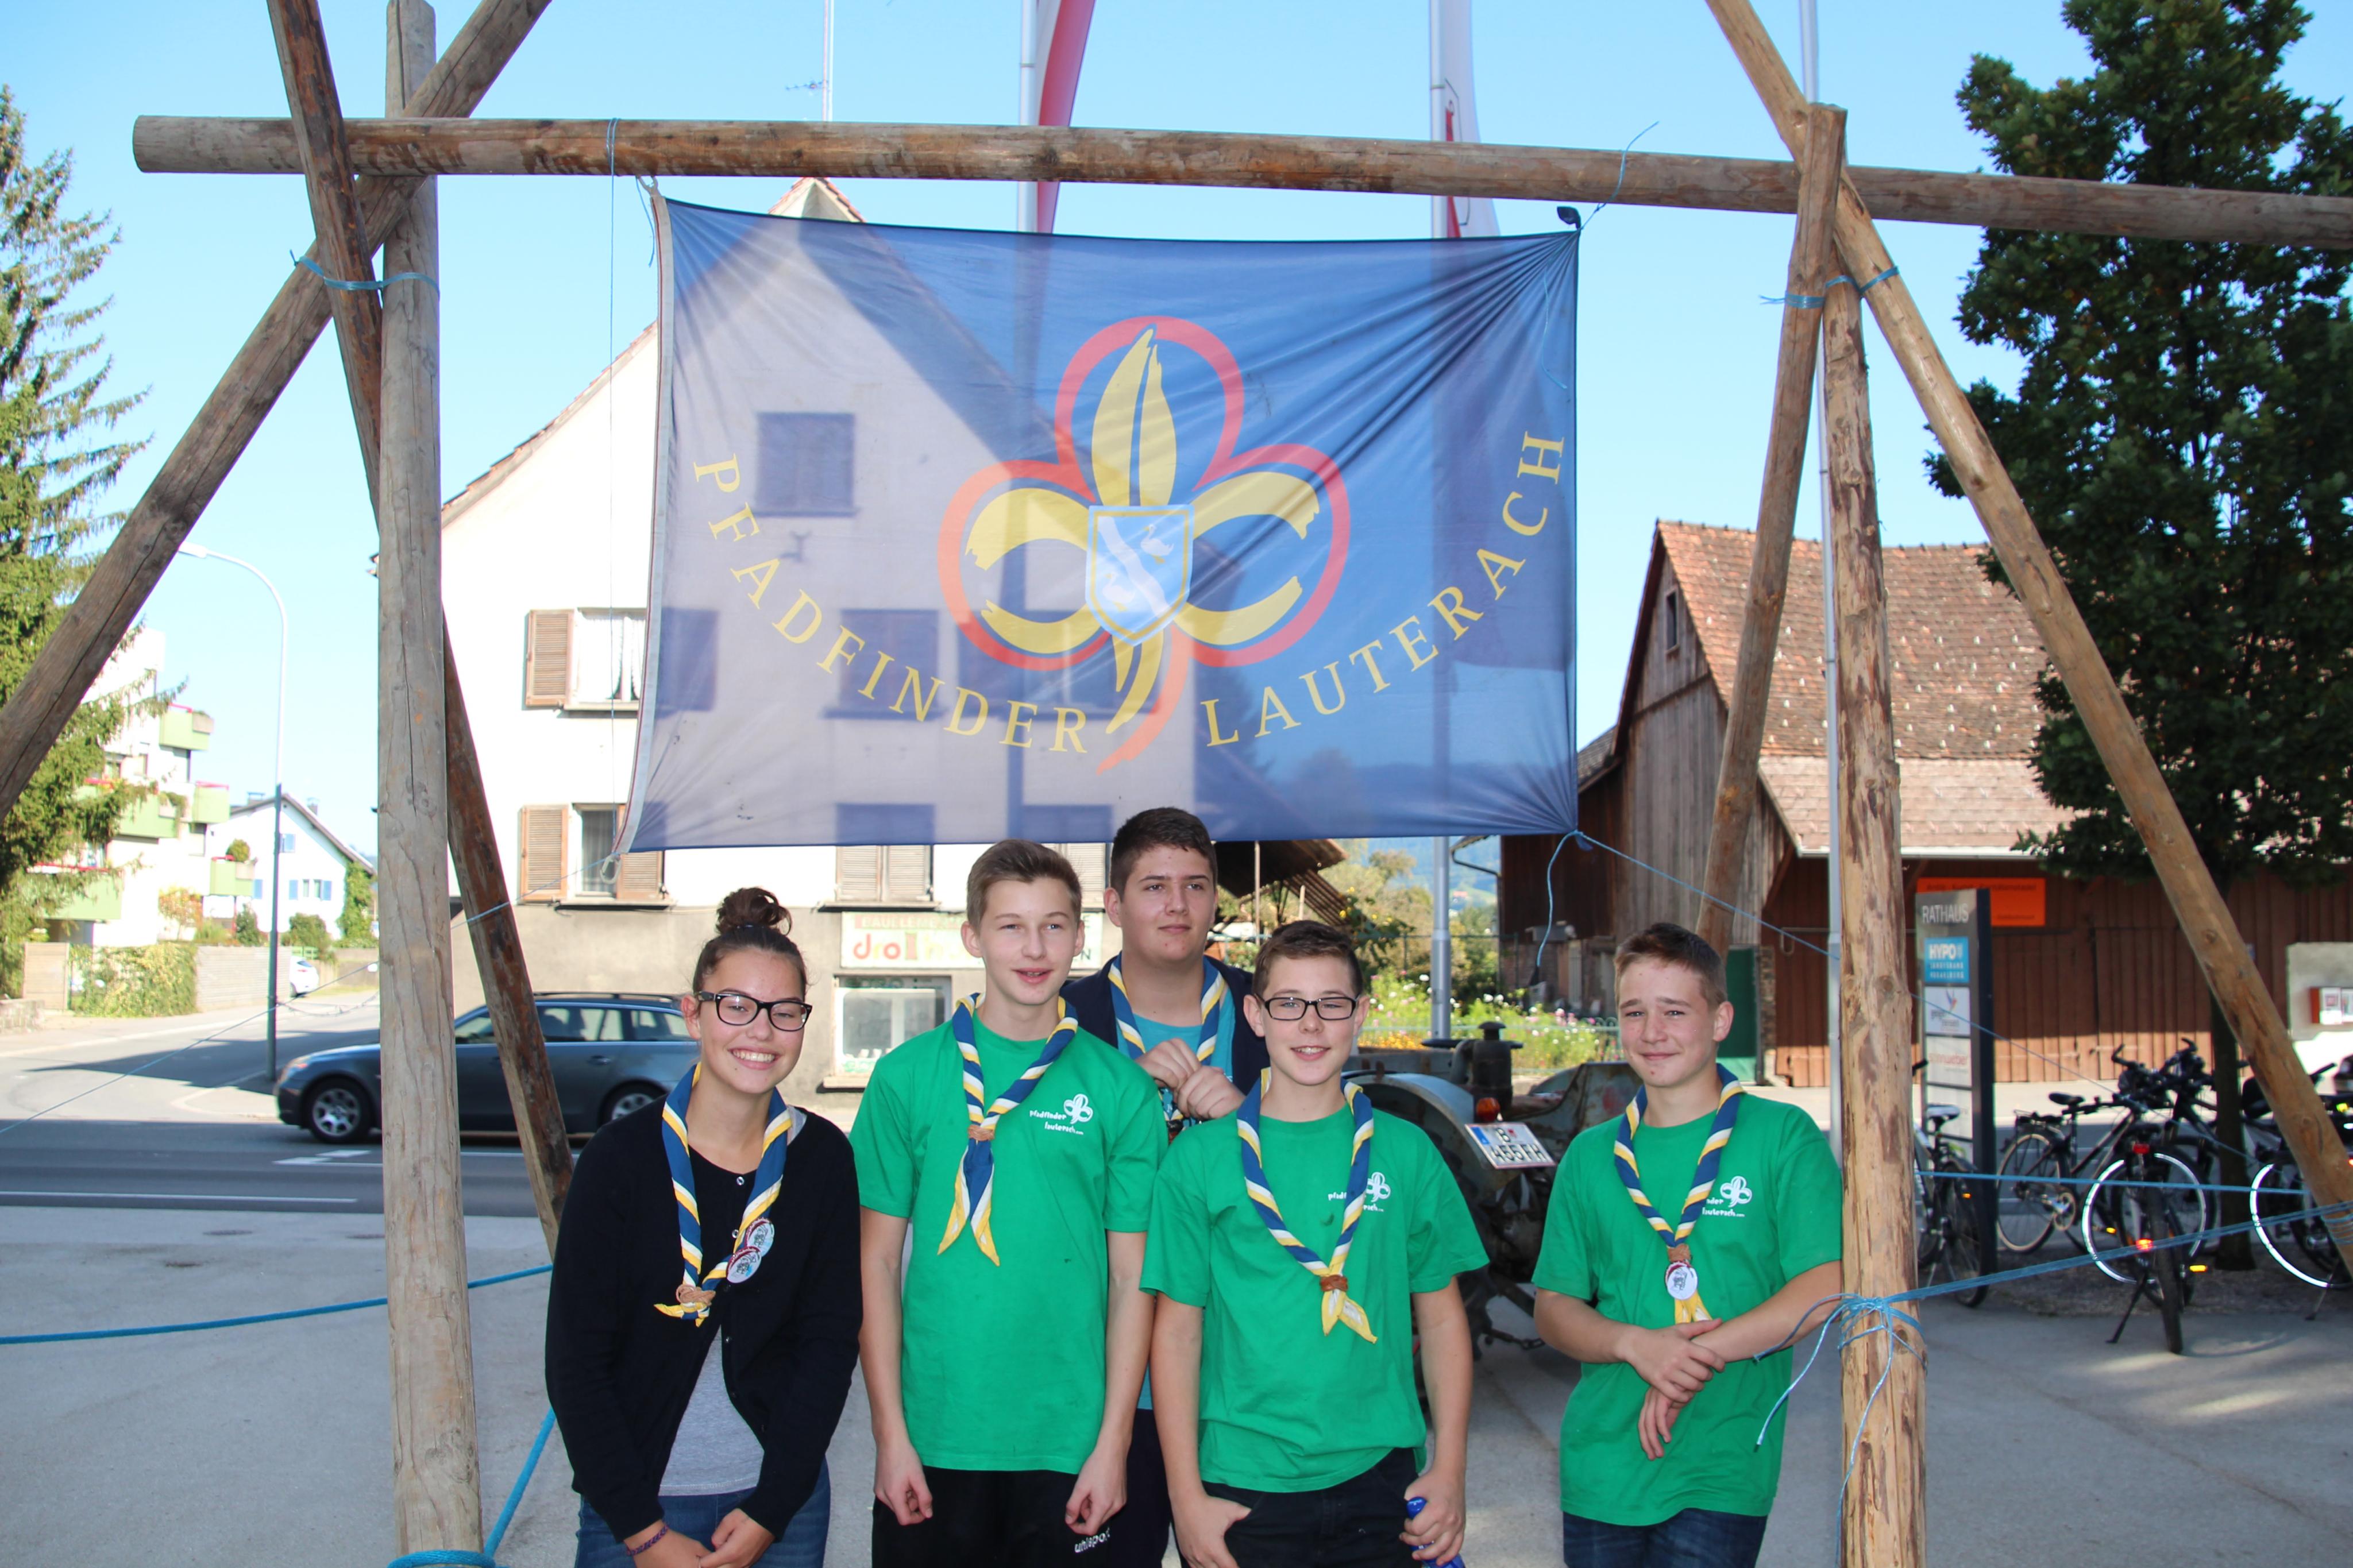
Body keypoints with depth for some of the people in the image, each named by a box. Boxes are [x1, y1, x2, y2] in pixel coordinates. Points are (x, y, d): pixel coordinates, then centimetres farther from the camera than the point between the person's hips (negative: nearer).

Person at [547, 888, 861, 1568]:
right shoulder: (623, 1157, -10)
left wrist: (770, 1511, -7)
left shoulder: (821, 1156, -4)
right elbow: (575, 1364, -8)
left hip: (782, 1500, 2)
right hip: (634, 1504, -2)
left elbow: (832, 1339, -1)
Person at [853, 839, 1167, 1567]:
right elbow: (877, 1261, 1)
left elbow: (1132, 1276, 1)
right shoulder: (907, 1076, 0)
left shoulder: (1121, 1088, 0)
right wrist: (891, 1432, -4)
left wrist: (1113, 1443, -4)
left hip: (1070, 1446, 0)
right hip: (931, 1442, 0)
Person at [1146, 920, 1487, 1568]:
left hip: (1380, 1480, 2)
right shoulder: (1200, 1156, -2)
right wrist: (1187, 1497, -6)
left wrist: (1449, 1472, 1)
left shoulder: (1406, 1152, 3)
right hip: (1241, 1487, -1)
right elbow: (1176, 1332, -2)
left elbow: (1442, 1319, 7)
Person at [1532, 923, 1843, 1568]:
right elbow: (1553, 1309, 8)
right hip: (1600, 1465, 3)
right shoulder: (1591, 1156, 8)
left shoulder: (1782, 1136, -3)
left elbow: (1830, 1288, -11)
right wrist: (1637, 1344, -12)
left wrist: (1700, 1357, -16)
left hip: (1721, 1472, -3)